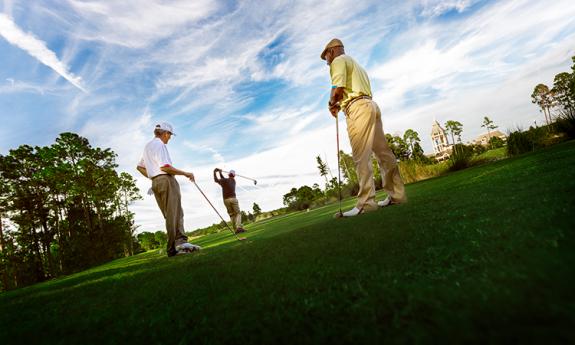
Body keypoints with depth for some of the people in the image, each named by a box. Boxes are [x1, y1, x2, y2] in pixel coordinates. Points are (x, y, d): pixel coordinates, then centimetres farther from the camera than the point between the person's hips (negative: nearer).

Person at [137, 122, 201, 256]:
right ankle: (180, 242, -25)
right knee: (175, 214, -15)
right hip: (166, 180, -9)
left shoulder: (147, 146, 25)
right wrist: (185, 173, -13)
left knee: (169, 215, 5)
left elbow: (140, 167, 30)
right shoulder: (160, 144, -6)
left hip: (155, 183, 9)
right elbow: (165, 167, -17)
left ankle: (173, 248, 0)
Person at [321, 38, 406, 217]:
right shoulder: (354, 63, 33)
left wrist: (331, 103, 5)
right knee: (384, 153, 6)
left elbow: (338, 88, -13)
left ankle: (365, 202, -16)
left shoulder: (338, 60, 3)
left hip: (358, 108, -10)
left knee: (361, 157, -14)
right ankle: (396, 194, 11)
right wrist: (339, 104, 16)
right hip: (371, 105, 10)